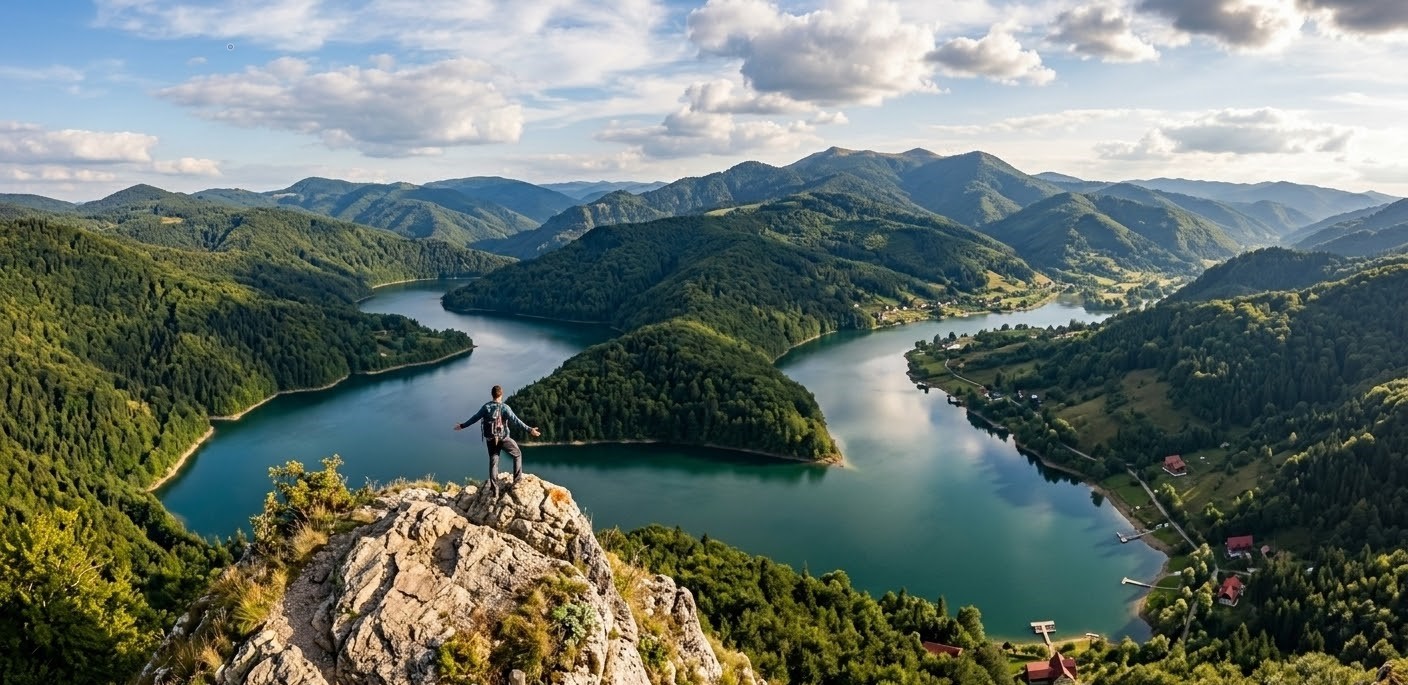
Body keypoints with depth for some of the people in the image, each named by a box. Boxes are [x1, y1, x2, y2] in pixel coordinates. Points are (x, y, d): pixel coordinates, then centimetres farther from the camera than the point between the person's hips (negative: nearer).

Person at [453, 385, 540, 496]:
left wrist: (462, 426, 21)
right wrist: (529, 429, -24)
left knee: (493, 463, 12)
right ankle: (517, 480, 14)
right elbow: (516, 420, -22)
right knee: (517, 454, 18)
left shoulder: (486, 407, -3)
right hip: (503, 439, -4)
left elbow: (474, 418, 6)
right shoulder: (504, 407, -14)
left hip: (491, 440, 4)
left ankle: (494, 490, 12)